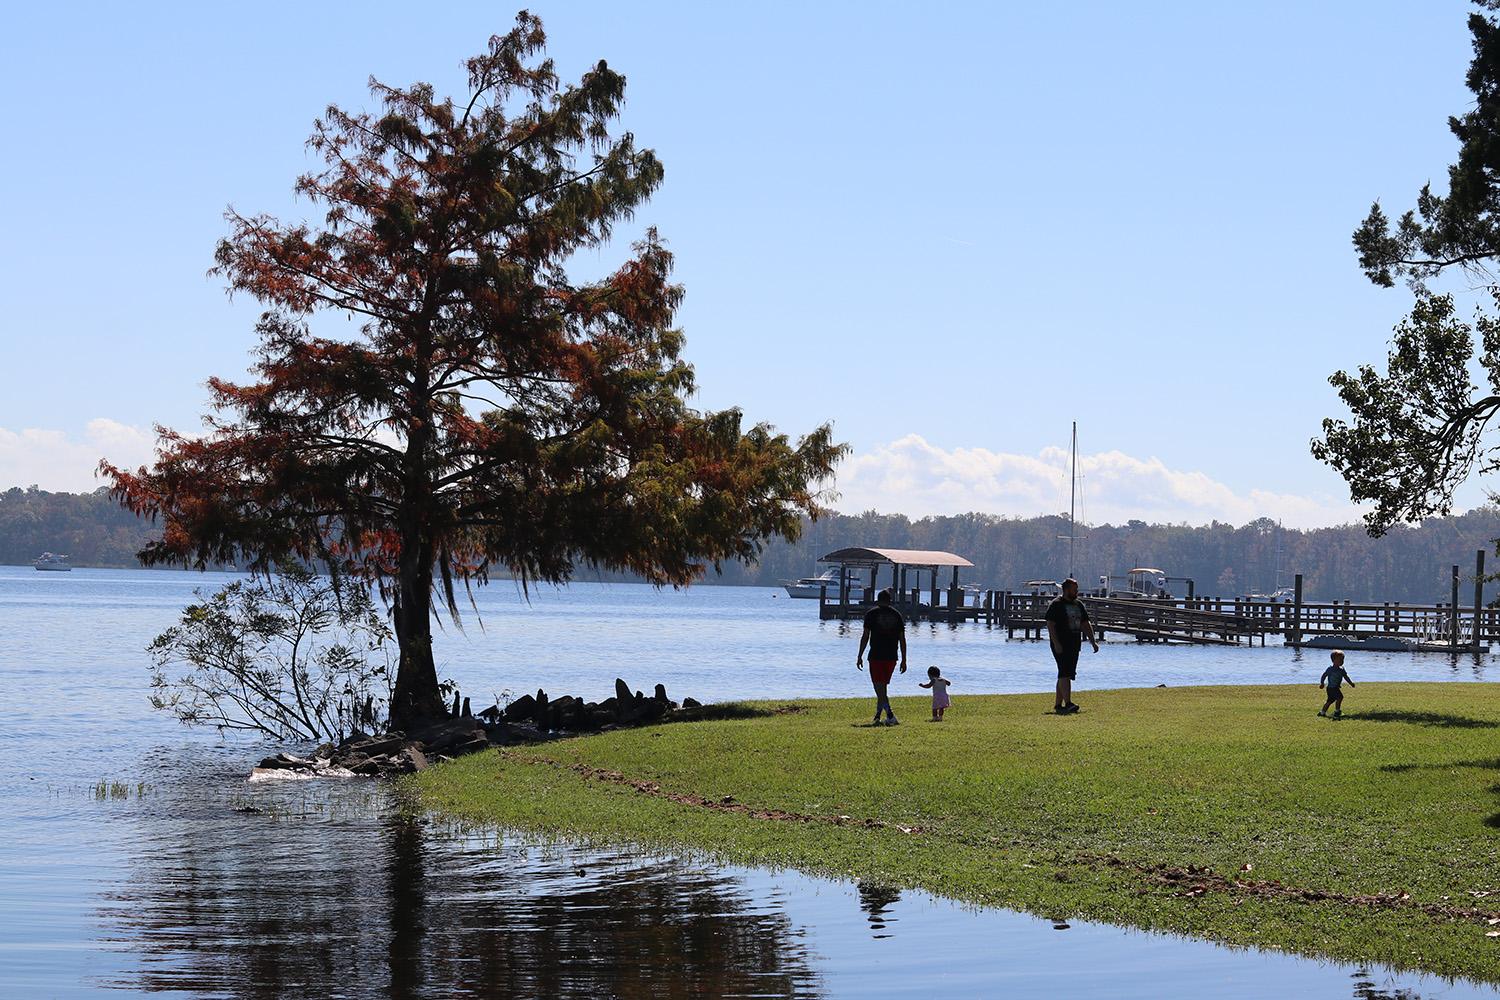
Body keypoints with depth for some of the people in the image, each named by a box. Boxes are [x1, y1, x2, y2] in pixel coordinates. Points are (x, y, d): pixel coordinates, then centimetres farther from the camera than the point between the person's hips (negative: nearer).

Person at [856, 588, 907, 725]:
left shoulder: (872, 613, -1)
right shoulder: (897, 615, 9)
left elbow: (865, 636, -5)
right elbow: (902, 639, 7)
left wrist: (860, 656, 0)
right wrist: (904, 660, 11)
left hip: (876, 656, -4)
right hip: (891, 657, 4)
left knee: (880, 689, -5)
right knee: (882, 687, 17)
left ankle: (891, 716, -20)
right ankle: (877, 716, 23)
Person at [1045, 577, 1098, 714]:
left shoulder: (1079, 605, 17)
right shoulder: (1056, 605, -6)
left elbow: (1085, 625, 20)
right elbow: (1050, 625, -12)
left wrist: (1092, 641, 11)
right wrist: (1056, 643, -21)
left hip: (1075, 645, 8)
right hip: (1061, 646, -8)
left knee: (1066, 675, 10)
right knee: (1065, 673, -17)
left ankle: (1058, 705, 16)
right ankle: (1068, 704, -26)